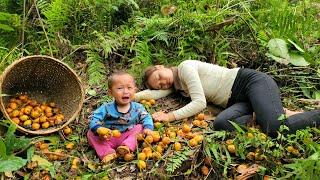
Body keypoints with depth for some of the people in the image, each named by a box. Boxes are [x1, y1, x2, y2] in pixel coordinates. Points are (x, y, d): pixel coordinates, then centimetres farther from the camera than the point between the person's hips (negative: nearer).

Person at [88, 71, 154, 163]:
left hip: (128, 137, 1)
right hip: (109, 138, 0)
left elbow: (146, 117, 1)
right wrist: (99, 129, -36)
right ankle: (107, 153, -30)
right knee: (91, 134, -16)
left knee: (139, 127, -18)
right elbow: (95, 119, -15)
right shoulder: (106, 108, -11)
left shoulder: (137, 108, -4)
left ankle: (127, 147, -34)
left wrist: (148, 128, -21)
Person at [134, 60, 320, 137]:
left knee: (275, 128, -31)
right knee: (220, 123, -24)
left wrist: (171, 116, -21)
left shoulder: (185, 67, -9)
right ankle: (269, 113, -7)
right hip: (240, 101, 8)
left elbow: (200, 103, -18)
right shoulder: (176, 85, 16)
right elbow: (154, 93, 1)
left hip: (252, 81, -8)